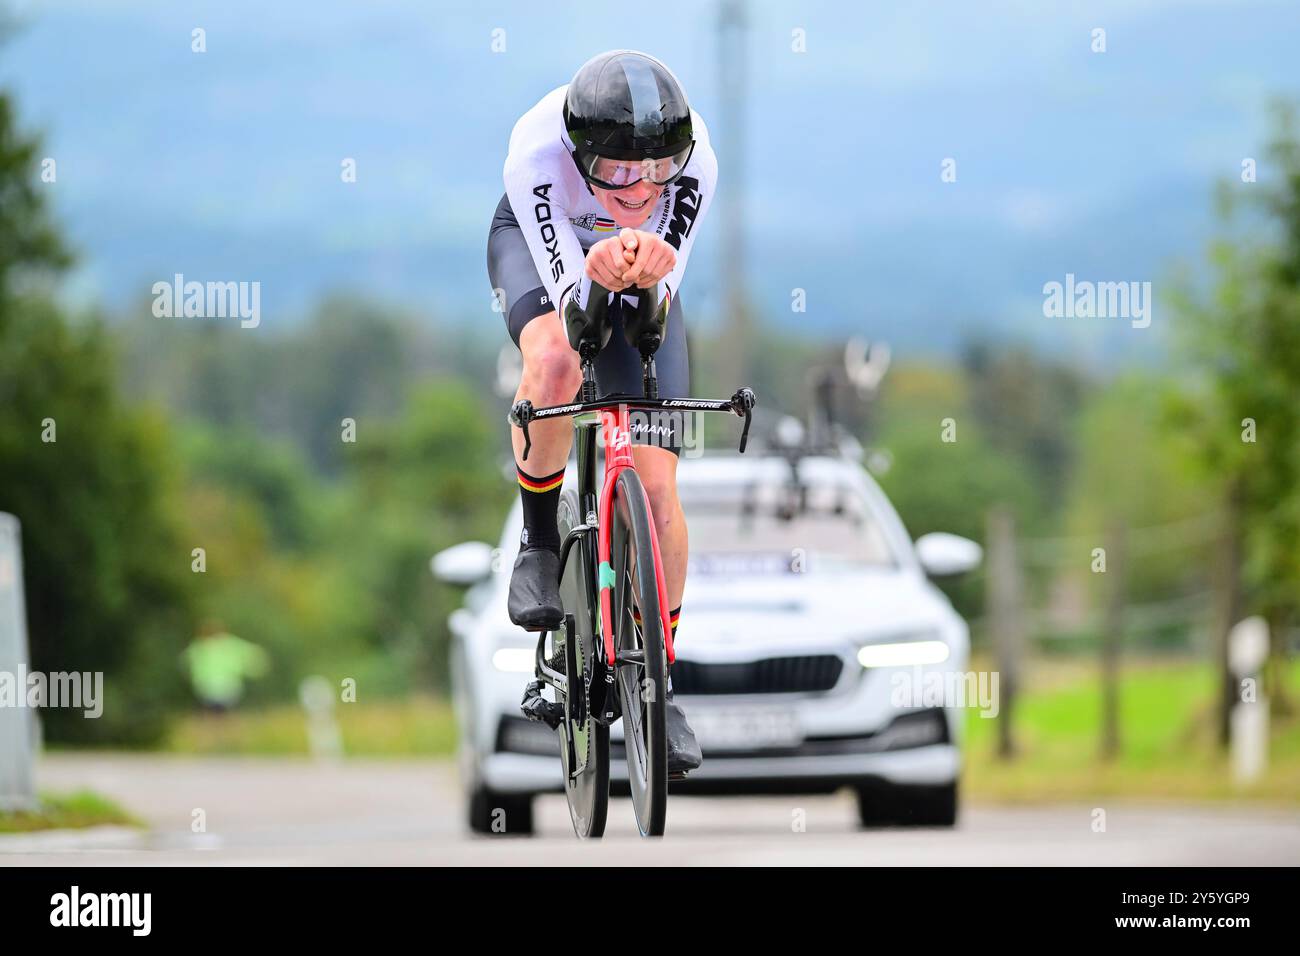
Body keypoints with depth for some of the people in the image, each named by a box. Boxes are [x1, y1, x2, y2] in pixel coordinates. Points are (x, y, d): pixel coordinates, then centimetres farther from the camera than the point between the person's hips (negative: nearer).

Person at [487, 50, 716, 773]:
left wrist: (649, 270, -51)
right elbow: (569, 299, -36)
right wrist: (598, 273, -58)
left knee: (656, 483, -8)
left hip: (637, 270, 2)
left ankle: (658, 683, 7)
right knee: (556, 360, -37)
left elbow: (659, 304, -29)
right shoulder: (538, 150, -39)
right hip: (539, 244, -2)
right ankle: (539, 541, -11)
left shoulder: (694, 163, -34)